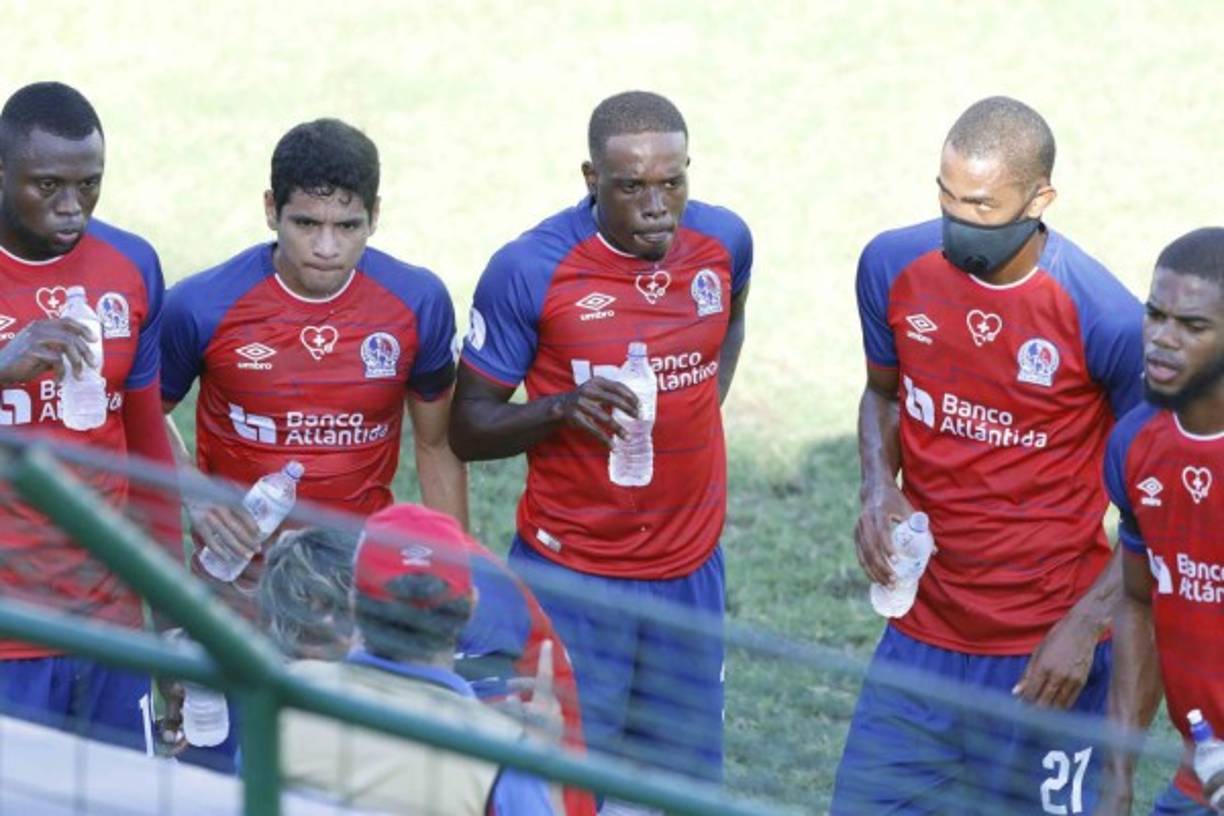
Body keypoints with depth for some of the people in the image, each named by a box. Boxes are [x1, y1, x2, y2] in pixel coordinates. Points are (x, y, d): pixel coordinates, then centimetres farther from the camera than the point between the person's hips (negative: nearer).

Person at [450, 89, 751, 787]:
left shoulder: (724, 241, -2)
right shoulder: (530, 271, -15)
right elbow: (468, 427, -8)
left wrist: (697, 419, 9)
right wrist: (561, 408, -25)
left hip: (690, 571, 4)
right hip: (571, 575, -4)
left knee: (685, 783, 11)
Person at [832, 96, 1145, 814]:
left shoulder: (1104, 318, -18)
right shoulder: (894, 267, -5)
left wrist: (1086, 625, -13)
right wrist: (879, 487, -4)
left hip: (1043, 655, -4)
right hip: (921, 636, 4)